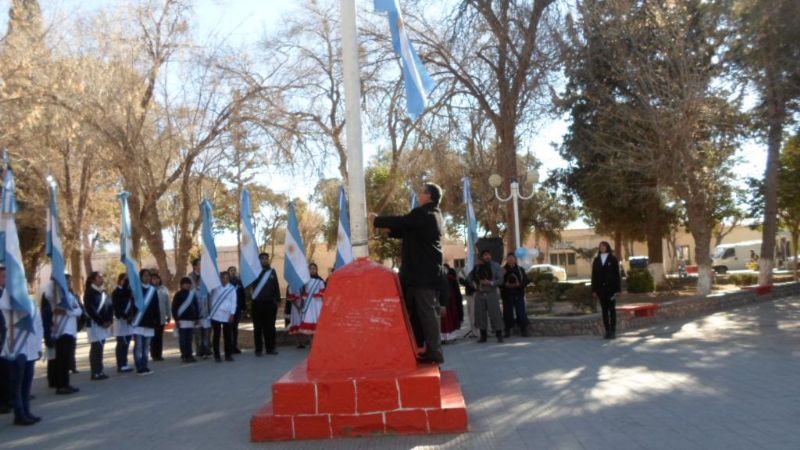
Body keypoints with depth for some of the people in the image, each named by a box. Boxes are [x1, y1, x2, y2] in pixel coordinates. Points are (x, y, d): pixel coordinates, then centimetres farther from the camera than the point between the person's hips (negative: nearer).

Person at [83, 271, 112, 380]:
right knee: (96, 348, -6)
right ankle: (95, 373, -3)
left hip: (105, 324, 7)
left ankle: (99, 371, 13)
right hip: (95, 324, -7)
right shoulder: (89, 292, -7)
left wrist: (109, 320, -2)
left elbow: (110, 306, 12)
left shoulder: (103, 292, 15)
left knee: (100, 348, 9)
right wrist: (101, 322, -15)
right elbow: (90, 310, -14)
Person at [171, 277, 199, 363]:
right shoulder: (178, 295, -2)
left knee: (189, 339, 7)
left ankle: (189, 355, 11)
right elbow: (174, 308, -5)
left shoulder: (193, 294, 11)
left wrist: (196, 317, 11)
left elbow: (196, 306, 16)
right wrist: (176, 319, -10)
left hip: (191, 320, 4)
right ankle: (184, 356, 1)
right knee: (183, 339, -2)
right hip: (182, 320, -4)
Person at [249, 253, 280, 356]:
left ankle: (270, 348, 13)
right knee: (258, 327, 3)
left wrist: (278, 300, 5)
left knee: (270, 326, 7)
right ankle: (258, 349, 8)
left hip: (270, 303, 2)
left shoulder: (272, 271, 9)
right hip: (257, 303, -2)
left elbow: (276, 286, 9)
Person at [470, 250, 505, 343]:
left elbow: (500, 279, -2)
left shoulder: (496, 266, 5)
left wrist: (491, 283, -17)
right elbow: (471, 278, 0)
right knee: (480, 315, 4)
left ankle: (499, 335, 2)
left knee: (495, 314, -6)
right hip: (479, 293, 3)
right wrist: (475, 267, -8)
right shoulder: (477, 266, 11)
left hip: (491, 293, -3)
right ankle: (483, 336, 14)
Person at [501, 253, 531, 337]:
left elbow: (527, 280, 4)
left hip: (519, 295, 1)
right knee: (508, 313, -1)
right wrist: (505, 285, -17)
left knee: (521, 313, -2)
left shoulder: (520, 270, 10)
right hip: (507, 295, -1)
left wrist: (519, 284, -12)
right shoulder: (503, 270, 5)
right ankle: (507, 331, 8)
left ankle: (524, 330, 5)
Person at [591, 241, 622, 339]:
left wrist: (617, 289, -9)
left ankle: (613, 331, 4)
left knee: (612, 309, 0)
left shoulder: (613, 259, 1)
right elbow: (594, 276, 8)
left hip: (611, 287, -3)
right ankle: (607, 331, 6)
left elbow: (617, 274, -3)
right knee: (604, 310, 3)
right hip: (601, 288, 3)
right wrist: (594, 290, 3)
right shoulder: (596, 260, 10)